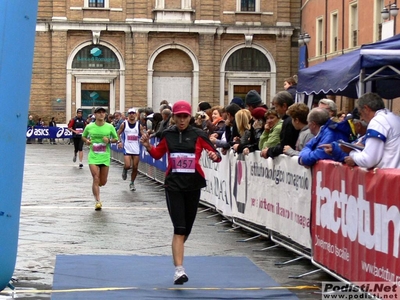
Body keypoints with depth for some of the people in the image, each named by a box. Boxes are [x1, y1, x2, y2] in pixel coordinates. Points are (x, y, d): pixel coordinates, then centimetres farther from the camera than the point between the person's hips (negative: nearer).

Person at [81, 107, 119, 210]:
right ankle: (97, 201, -7)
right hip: (93, 156, -1)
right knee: (96, 179, -13)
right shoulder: (89, 127, -1)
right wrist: (86, 141, -7)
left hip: (105, 157, 2)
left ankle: (95, 187, 44)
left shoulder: (110, 127, -1)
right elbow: (83, 137, 15)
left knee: (103, 182, 8)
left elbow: (116, 139, 9)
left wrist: (109, 140, -12)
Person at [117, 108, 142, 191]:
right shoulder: (124, 124, 0)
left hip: (136, 149, 2)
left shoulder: (139, 125, 3)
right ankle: (125, 170, 20)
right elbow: (118, 134, 8)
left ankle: (132, 183, 21)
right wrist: (119, 141, -7)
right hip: (127, 149, -2)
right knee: (127, 165, -17)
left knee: (135, 168, 3)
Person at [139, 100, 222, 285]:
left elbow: (215, 154, -3)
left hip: (193, 185, 1)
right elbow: (158, 154, 16)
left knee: (187, 228, 12)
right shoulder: (168, 134, 2)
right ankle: (179, 270, -14)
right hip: (173, 185, -1)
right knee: (179, 228, -12)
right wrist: (148, 146, -2)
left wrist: (215, 156, -25)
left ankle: (177, 254, 41)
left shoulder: (198, 135, -2)